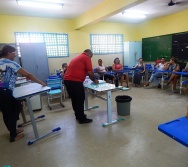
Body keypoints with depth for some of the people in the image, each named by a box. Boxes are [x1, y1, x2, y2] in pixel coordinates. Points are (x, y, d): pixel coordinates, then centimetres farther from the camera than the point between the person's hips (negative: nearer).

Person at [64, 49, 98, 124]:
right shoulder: (86, 58, 0)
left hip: (67, 80, 9)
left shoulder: (77, 57, 26)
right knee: (80, 100, 3)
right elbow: (90, 72, -6)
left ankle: (78, 115, 32)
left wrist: (85, 79, 36)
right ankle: (82, 119, 13)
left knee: (74, 99, 18)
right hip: (75, 81, -9)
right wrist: (94, 80, 10)